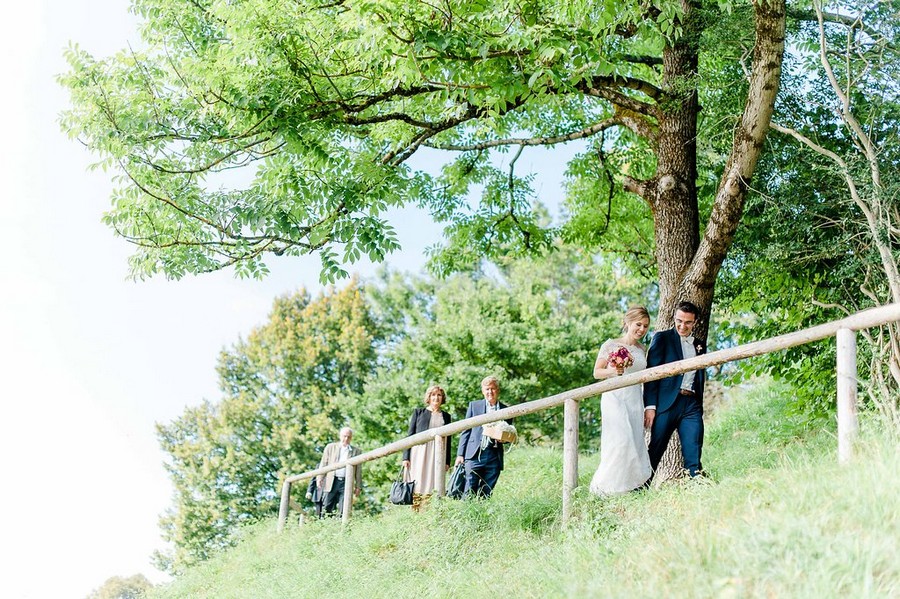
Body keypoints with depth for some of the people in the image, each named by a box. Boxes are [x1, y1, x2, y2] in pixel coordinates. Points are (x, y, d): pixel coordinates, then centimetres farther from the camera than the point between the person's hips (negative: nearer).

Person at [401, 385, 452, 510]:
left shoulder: (446, 416, 17)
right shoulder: (418, 412, 12)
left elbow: (448, 440, 15)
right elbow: (410, 435, 7)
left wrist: (448, 461, 7)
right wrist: (406, 457, -1)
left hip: (437, 456, 1)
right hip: (419, 453, -1)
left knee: (432, 486, -7)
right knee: (417, 486, -6)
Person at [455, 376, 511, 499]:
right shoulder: (474, 405, 9)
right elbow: (466, 431, 8)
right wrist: (460, 454, 1)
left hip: (494, 456, 1)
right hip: (475, 455, -1)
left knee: (486, 493, 2)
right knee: (469, 492, -7)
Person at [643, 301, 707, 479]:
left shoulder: (698, 346, 19)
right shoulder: (662, 338, 4)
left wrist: (699, 407, 14)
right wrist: (650, 406, -12)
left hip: (692, 405, 4)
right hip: (667, 403, -4)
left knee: (693, 456, -4)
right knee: (655, 450, -1)